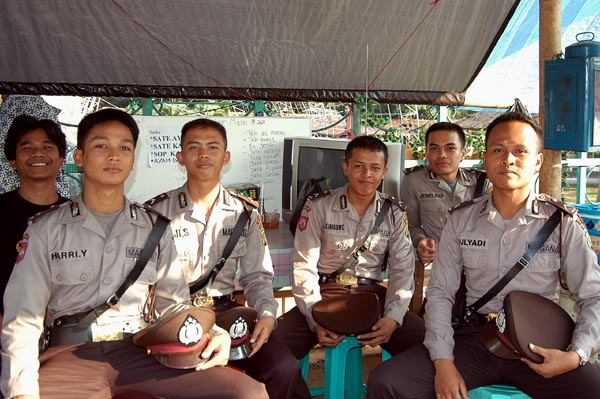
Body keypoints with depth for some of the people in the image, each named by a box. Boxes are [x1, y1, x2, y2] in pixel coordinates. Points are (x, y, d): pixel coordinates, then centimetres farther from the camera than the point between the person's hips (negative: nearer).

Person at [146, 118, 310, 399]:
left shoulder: (245, 213, 9)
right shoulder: (158, 211, 2)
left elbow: (257, 276, 10)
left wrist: (266, 313, -10)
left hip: (226, 310, 3)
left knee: (284, 367, -20)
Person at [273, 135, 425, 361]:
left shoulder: (395, 213, 8)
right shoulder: (318, 206, 0)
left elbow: (402, 270, 4)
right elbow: (304, 267, -5)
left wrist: (392, 318, -14)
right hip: (325, 293, -2)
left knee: (424, 339, -23)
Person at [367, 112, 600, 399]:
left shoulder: (563, 223, -1)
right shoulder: (461, 220, 3)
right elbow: (440, 292, 3)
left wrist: (576, 356, -13)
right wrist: (443, 362, -8)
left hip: (539, 345, 0)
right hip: (474, 337, 1)